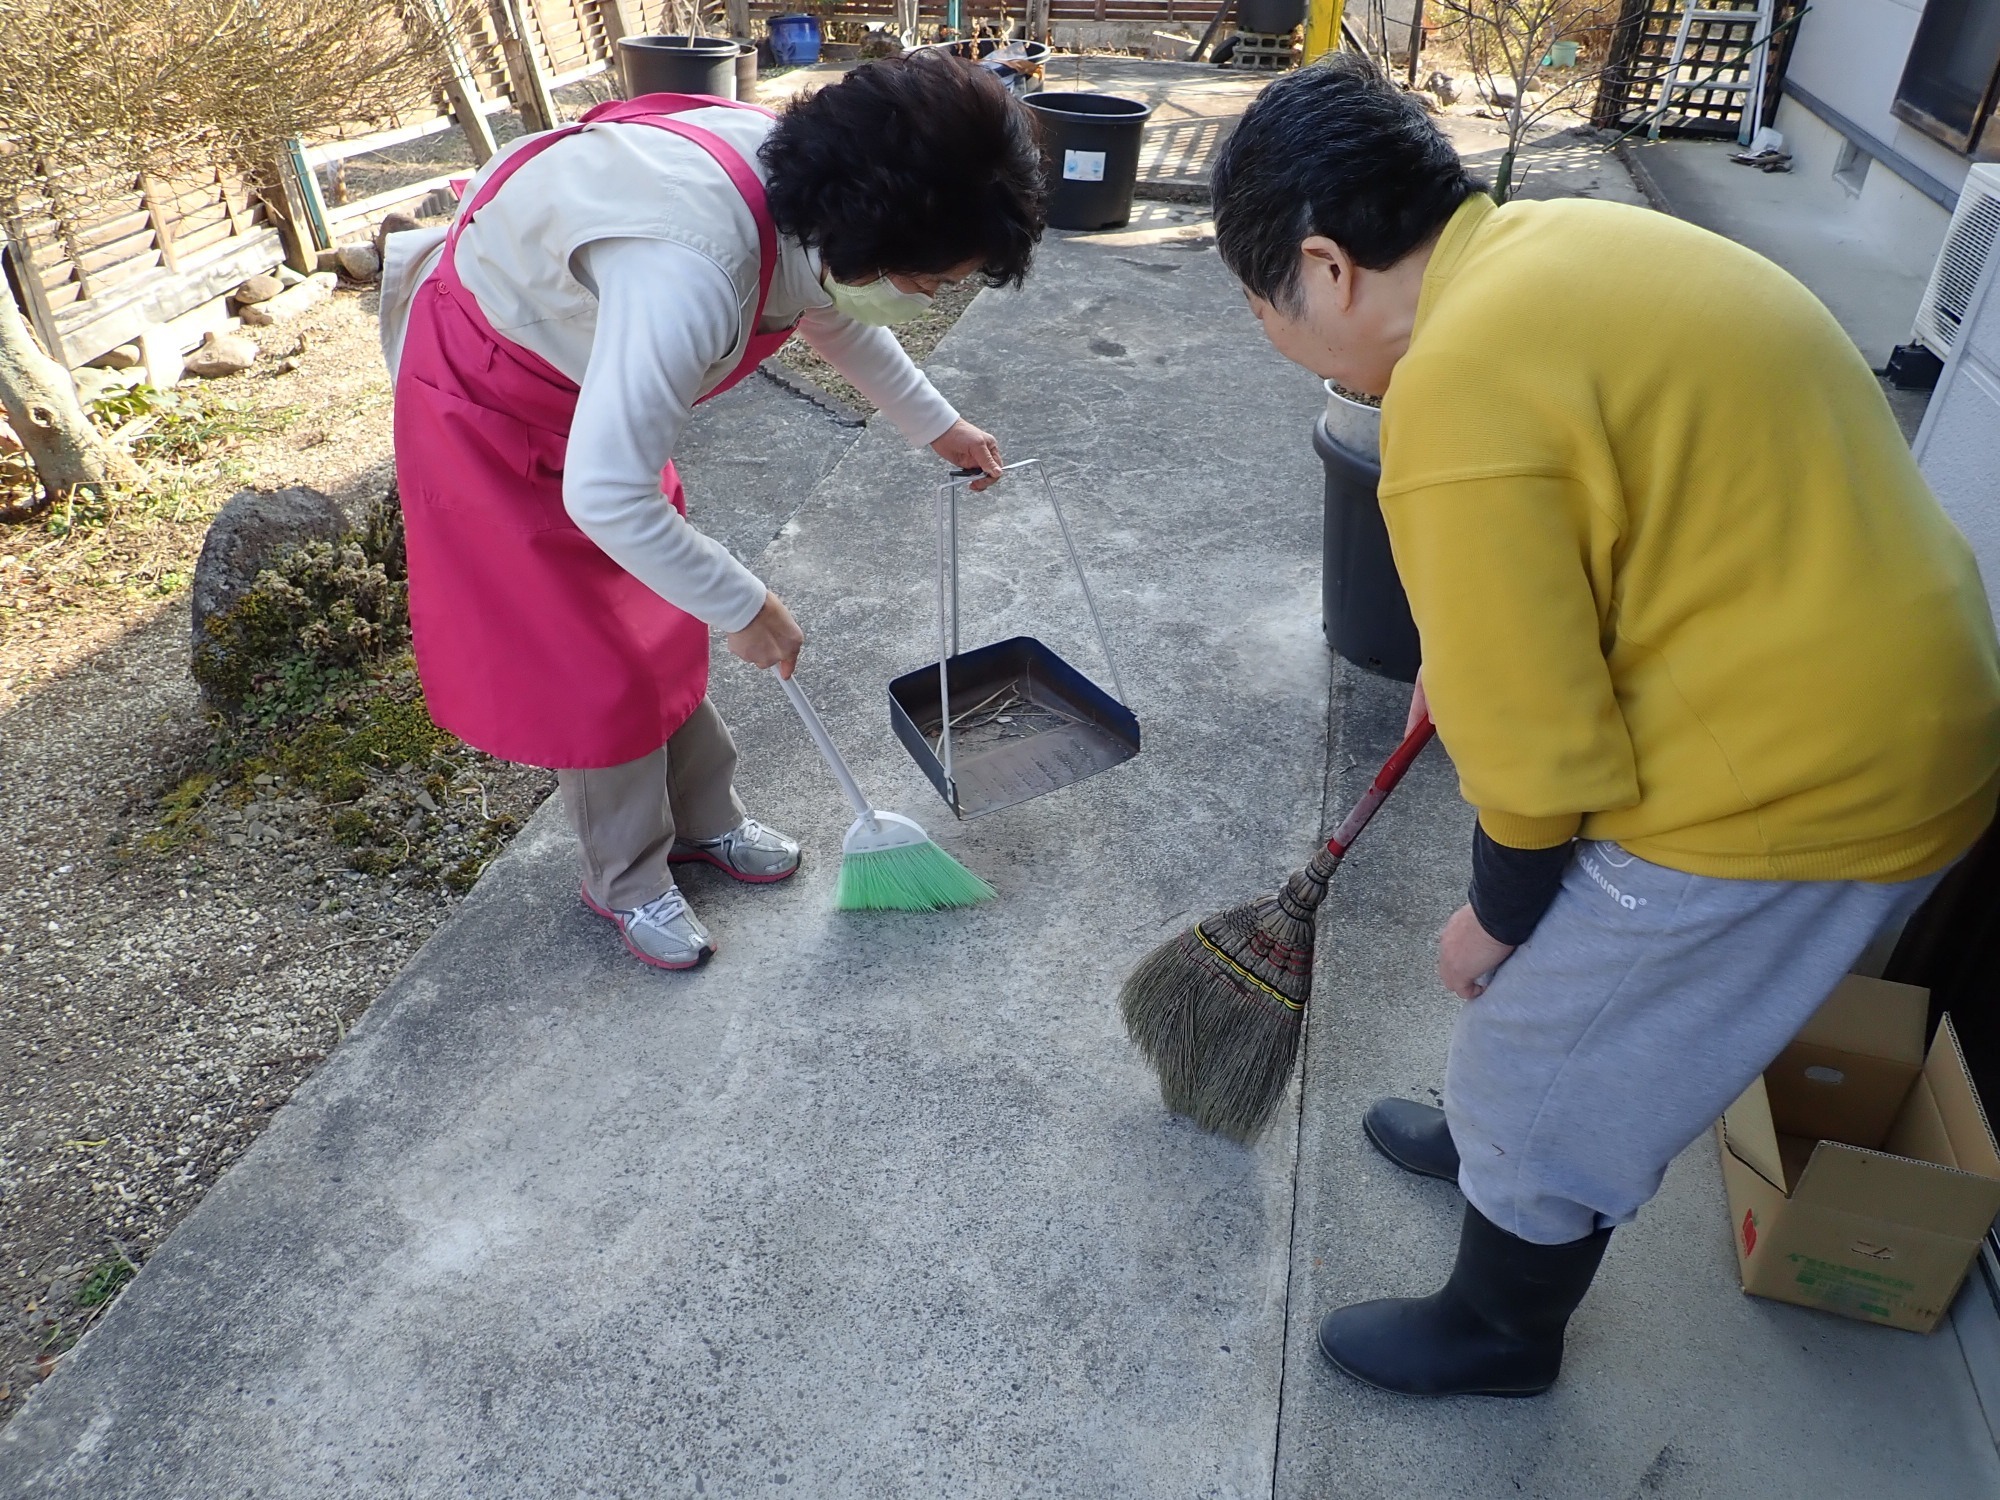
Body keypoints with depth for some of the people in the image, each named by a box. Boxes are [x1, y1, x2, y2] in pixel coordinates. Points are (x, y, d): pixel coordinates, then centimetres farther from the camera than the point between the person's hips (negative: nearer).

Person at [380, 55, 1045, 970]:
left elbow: (834, 317, 9)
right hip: (487, 399, -7)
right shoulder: (690, 272, -43)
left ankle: (701, 819, 33)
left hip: (586, 371, 8)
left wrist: (934, 425, 14)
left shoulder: (809, 191, -15)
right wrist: (746, 608, -28)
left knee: (657, 616, 15)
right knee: (588, 659, 2)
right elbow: (605, 495, -41)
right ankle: (626, 880, 22)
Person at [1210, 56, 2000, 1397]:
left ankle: (1499, 1334, 36)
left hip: (1795, 774, -9)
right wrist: (1465, 666, 28)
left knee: (1545, 1062, 11)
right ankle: (1499, 1135, 54)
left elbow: (1539, 747, -21)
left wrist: (1498, 917, -3)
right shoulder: (1552, 239, 3)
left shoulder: (1458, 398, -27)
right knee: (1581, 983, 28)